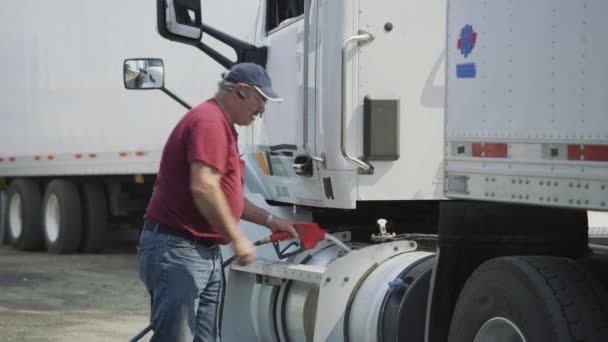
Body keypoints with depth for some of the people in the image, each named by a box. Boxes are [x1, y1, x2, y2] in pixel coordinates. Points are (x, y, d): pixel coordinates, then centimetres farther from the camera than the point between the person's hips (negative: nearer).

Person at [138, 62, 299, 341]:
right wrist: (237, 238, -19)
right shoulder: (209, 121, -14)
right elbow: (203, 188, -25)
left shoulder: (223, 127, 20)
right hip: (176, 249, -11)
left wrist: (268, 220, 25)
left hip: (206, 253, 11)